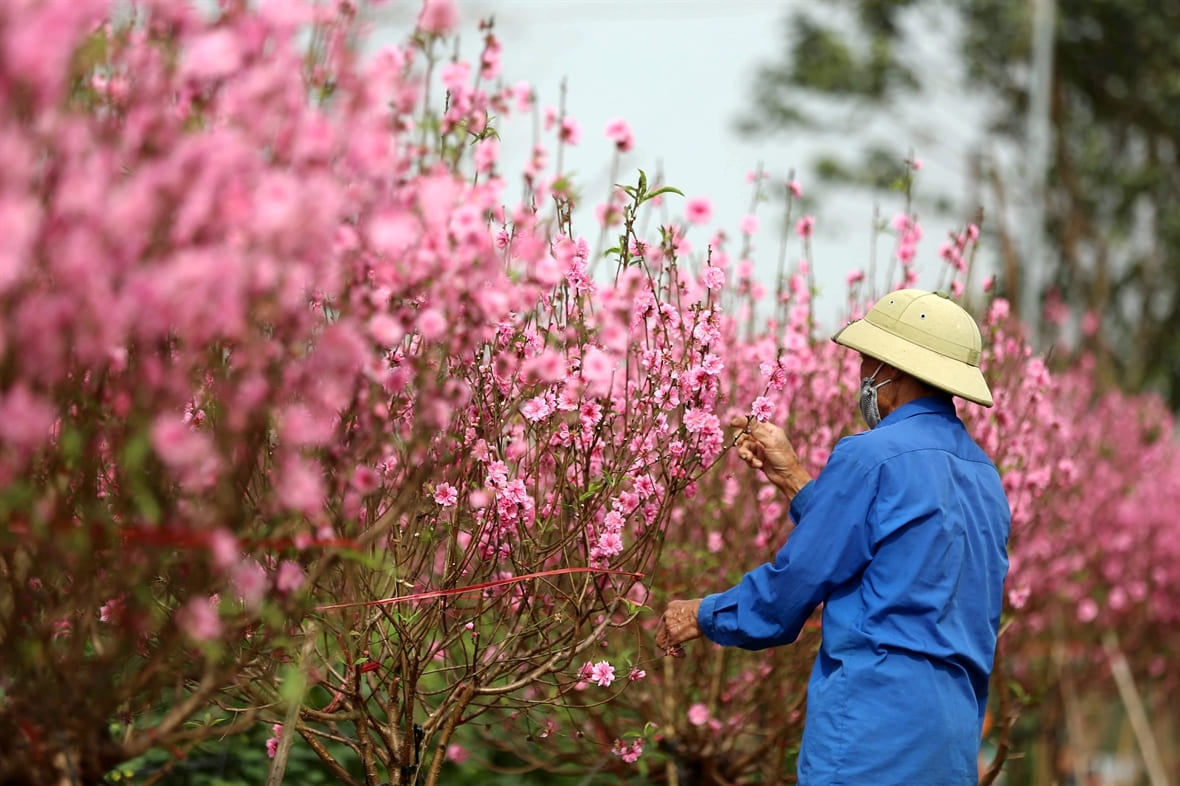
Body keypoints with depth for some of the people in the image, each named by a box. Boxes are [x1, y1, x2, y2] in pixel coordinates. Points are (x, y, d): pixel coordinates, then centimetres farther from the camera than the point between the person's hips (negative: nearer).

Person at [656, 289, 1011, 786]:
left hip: (872, 735, -9)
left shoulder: (874, 456, -11)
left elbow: (795, 581, -6)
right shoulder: (982, 474, 15)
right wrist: (792, 478, 24)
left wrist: (701, 615, 11)